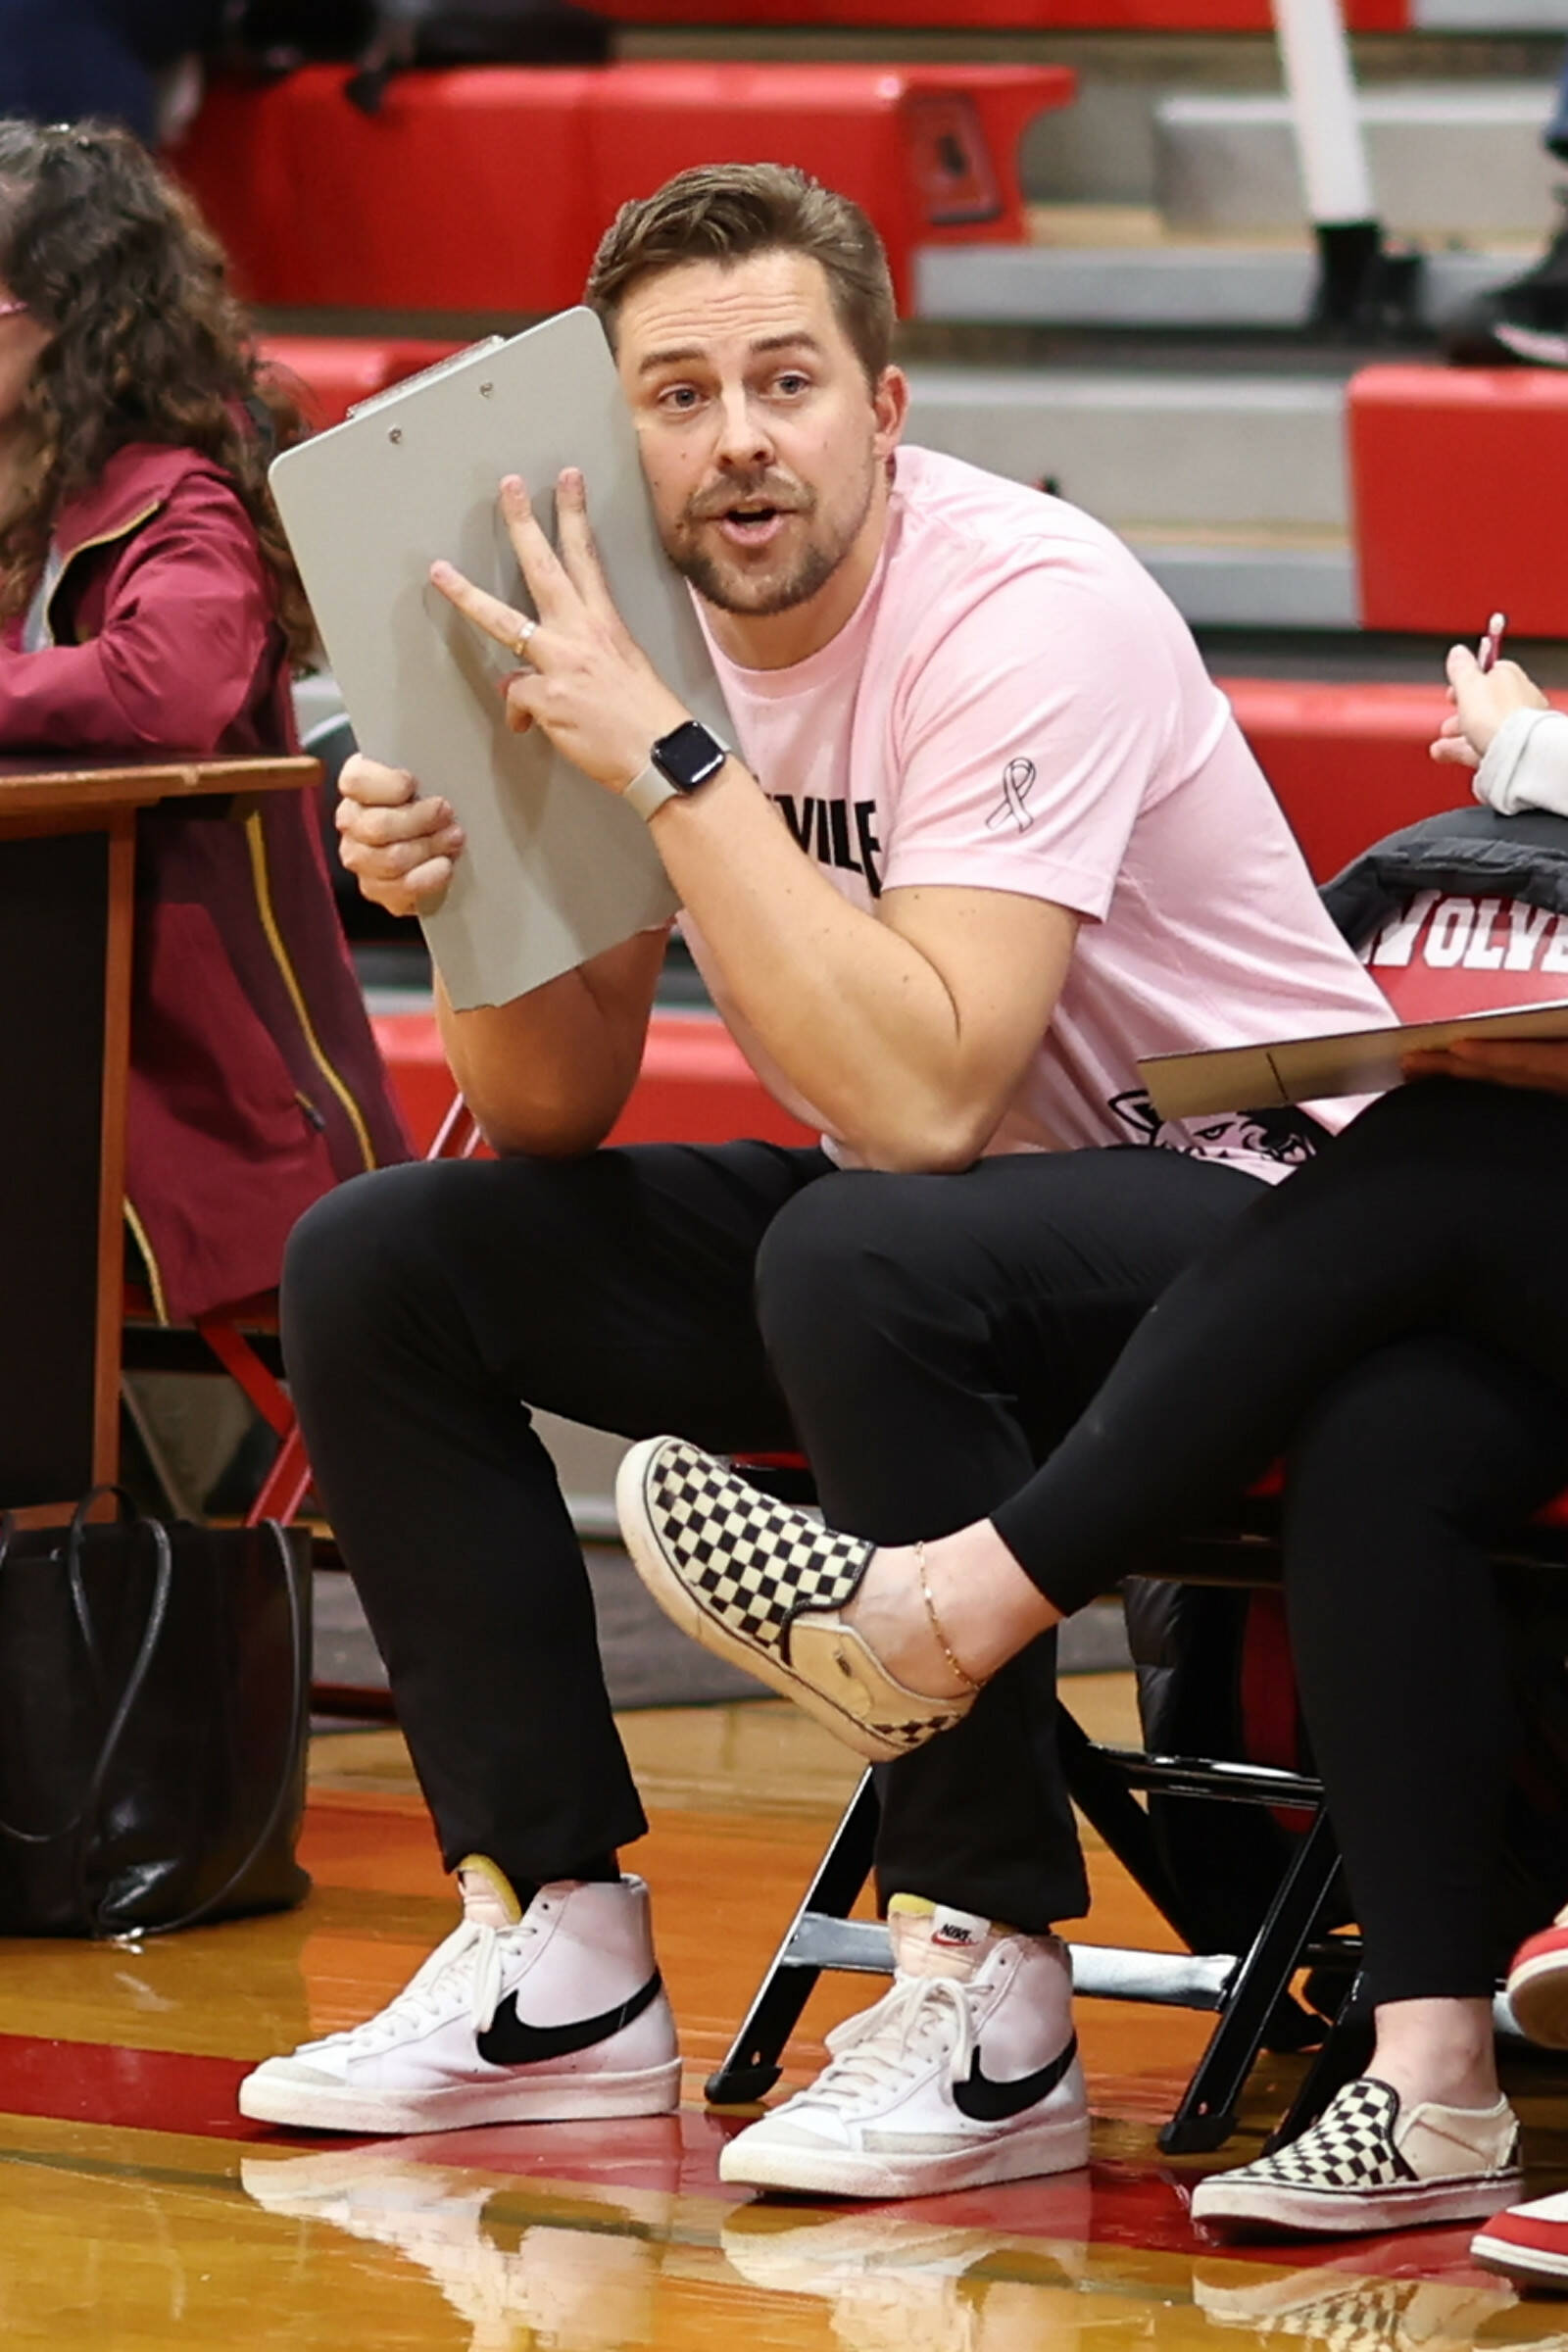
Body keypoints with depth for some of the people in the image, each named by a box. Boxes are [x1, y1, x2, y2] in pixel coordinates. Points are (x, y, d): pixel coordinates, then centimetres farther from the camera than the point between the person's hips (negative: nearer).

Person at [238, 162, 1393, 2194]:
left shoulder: (1027, 614, -23)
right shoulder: (640, 627, -2)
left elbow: (917, 1097, -35)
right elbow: (555, 1120, 2)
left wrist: (667, 765, -32)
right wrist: (451, 890, -18)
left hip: (1247, 1208, -8)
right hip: (927, 1221, 8)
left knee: (863, 1256, -38)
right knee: (380, 1266, -3)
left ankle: (990, 2005, -27)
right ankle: (558, 1967, 1)